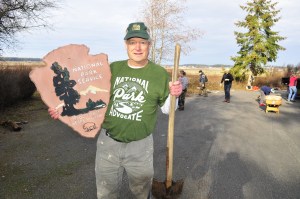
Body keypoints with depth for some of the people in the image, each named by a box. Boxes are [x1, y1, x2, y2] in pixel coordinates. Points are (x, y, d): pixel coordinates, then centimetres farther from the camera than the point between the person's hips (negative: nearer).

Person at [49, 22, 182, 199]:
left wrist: (173, 95, -18)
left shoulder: (160, 73, -6)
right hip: (108, 143, 2)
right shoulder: (113, 69, 0)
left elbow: (166, 109, 3)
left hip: (140, 146, -2)